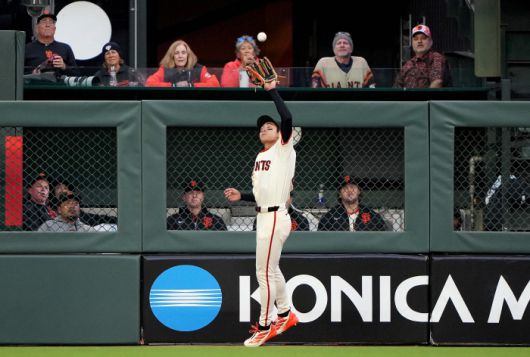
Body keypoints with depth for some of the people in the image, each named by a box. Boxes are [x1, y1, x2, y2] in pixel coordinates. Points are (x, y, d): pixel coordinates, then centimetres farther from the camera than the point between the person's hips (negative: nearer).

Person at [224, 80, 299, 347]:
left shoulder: (284, 150, -6)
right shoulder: (260, 156, 18)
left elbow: (287, 118, -24)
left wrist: (272, 90, -19)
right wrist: (241, 196, 11)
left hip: (275, 218, -9)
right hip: (263, 217, 9)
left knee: (264, 273, -6)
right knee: (271, 270, 18)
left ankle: (264, 327, 1)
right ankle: (285, 315, 31)